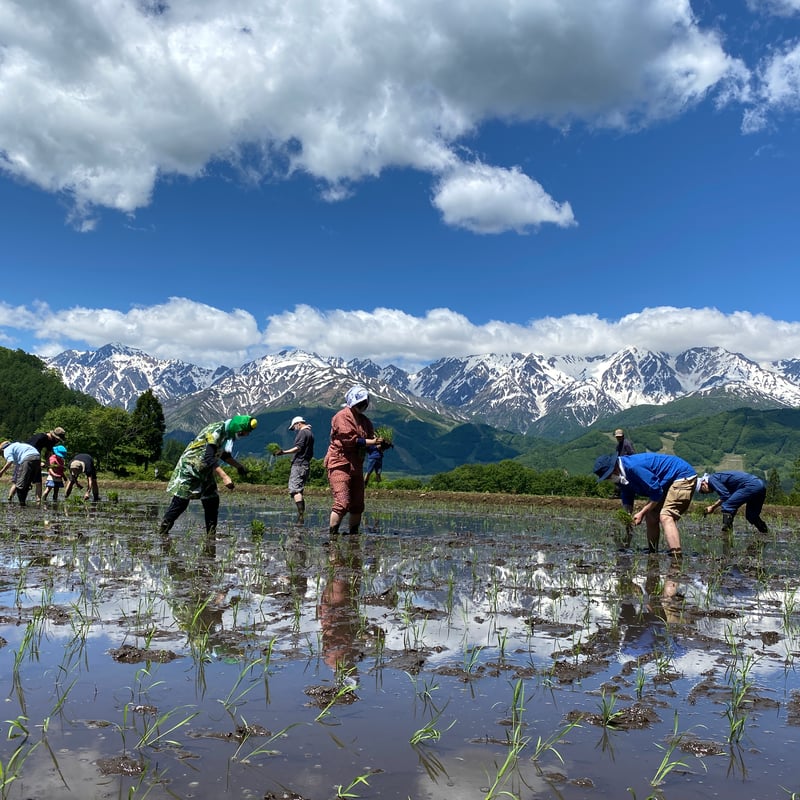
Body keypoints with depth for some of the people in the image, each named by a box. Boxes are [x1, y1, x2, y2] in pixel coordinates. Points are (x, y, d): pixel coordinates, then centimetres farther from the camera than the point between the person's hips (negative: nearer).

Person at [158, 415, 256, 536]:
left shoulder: (227, 434, 1)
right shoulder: (216, 431, -27)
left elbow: (224, 454, 19)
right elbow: (209, 458, -36)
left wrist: (238, 466, 7)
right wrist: (224, 477, -41)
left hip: (205, 471, 9)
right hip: (189, 468, -9)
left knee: (212, 501, 3)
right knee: (180, 501, -5)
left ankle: (211, 534, 8)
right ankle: (162, 530, 8)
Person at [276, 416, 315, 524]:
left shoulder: (302, 432, -6)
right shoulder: (310, 434, 22)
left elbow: (298, 448, -20)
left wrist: (284, 452, -27)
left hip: (299, 464, -10)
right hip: (306, 465, 10)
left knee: (295, 490, -15)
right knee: (299, 491, 12)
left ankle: (301, 514, -25)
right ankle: (302, 517, 9)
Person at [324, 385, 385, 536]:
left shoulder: (364, 420, 18)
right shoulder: (342, 417, -8)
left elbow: (372, 438, 10)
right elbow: (349, 439, -18)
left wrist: (380, 443, -12)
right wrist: (371, 442, -16)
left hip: (356, 466, 8)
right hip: (340, 464, -8)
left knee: (357, 505, 10)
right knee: (342, 503, -16)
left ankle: (354, 534, 20)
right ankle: (332, 535, -9)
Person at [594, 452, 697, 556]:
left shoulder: (633, 467, -30)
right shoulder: (621, 475, 1)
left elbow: (656, 492, -25)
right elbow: (627, 501, 11)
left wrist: (641, 513, -18)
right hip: (667, 484, 11)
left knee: (666, 517, -24)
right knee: (651, 516, 11)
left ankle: (676, 556, -32)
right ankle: (652, 553, 20)